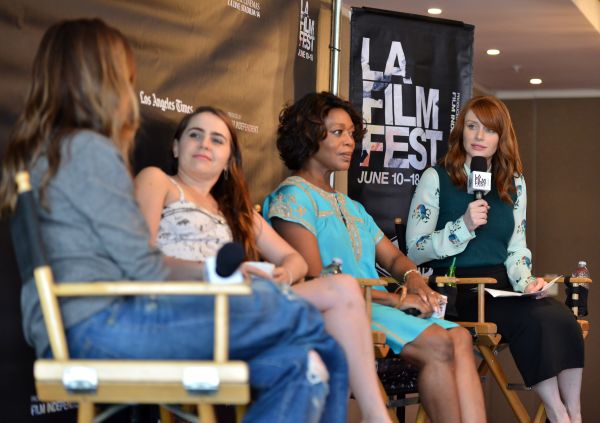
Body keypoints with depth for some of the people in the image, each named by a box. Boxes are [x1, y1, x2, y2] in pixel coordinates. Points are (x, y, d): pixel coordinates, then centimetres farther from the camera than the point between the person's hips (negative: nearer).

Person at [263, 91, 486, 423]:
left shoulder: (351, 207, 28)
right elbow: (314, 281, -11)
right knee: (437, 345, -28)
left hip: (377, 306, 8)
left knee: (460, 338, -19)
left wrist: (413, 278, 0)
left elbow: (393, 258, 26)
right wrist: (396, 299, -13)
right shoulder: (293, 197, -1)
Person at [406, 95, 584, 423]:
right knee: (533, 321, -30)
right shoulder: (436, 178, 2)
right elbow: (414, 251, -4)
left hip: (499, 282, 5)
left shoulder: (514, 184, 16)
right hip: (453, 286, -4)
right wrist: (464, 226, -16)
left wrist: (525, 280, -2)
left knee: (561, 319, -27)